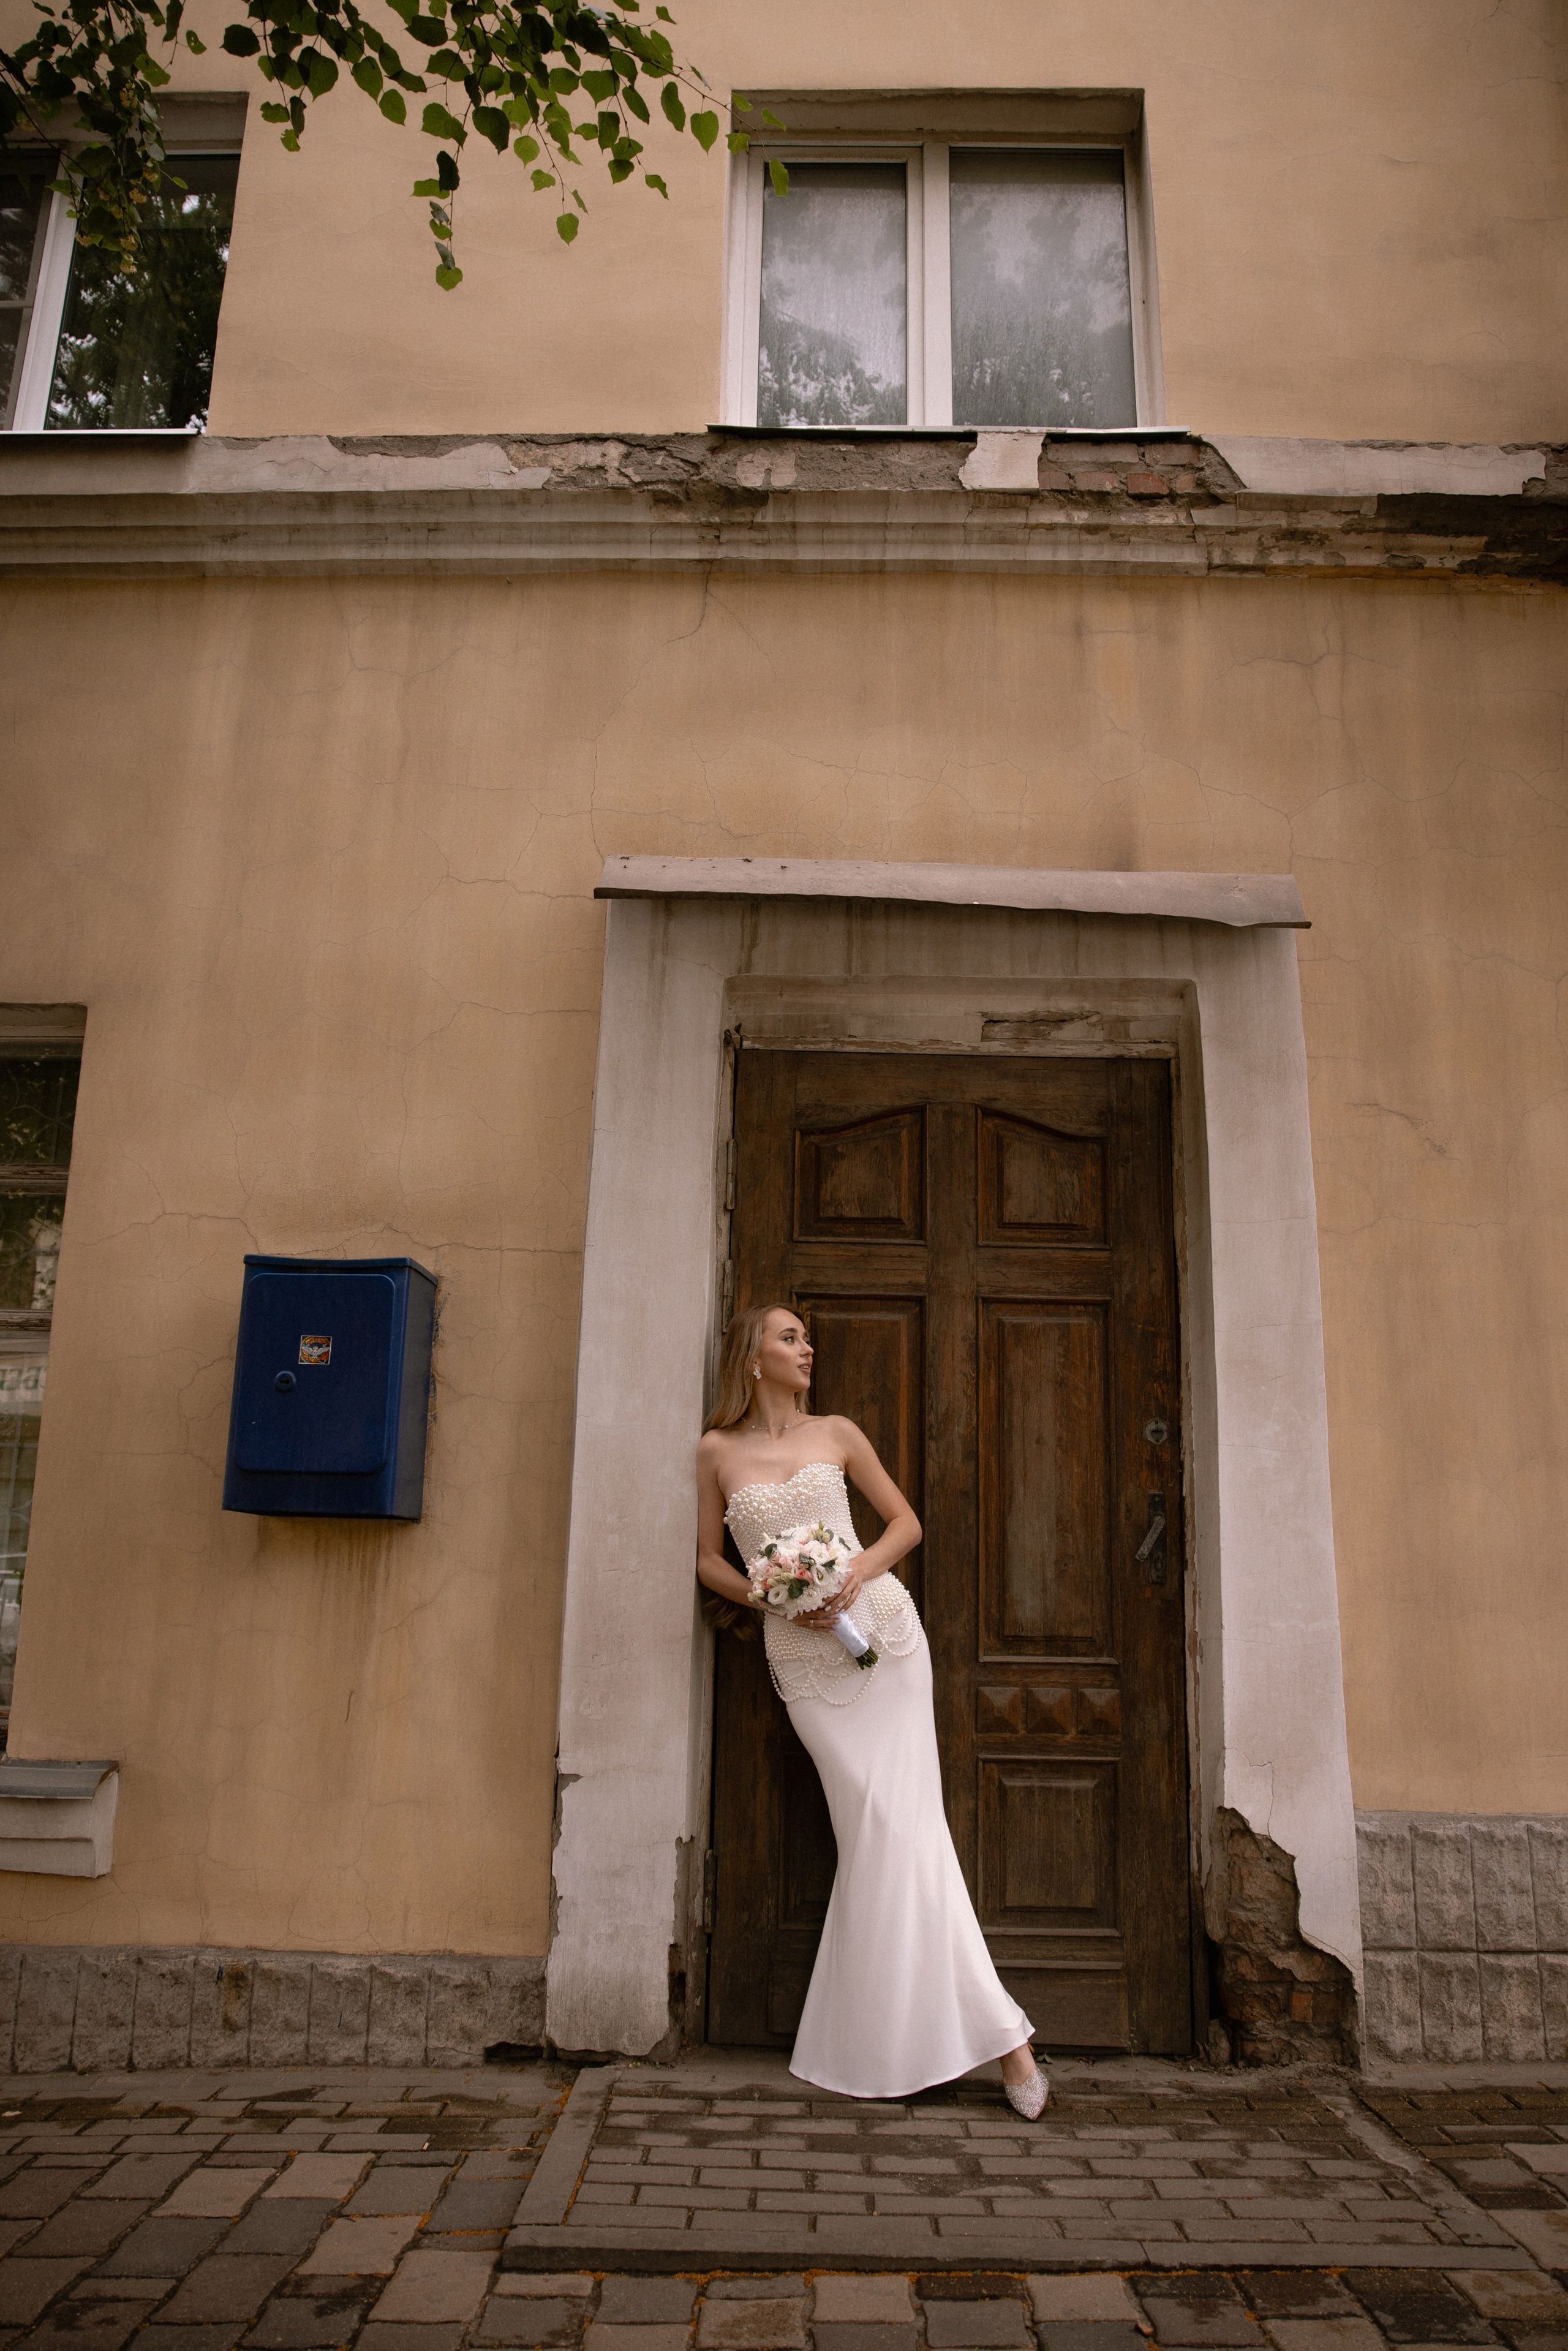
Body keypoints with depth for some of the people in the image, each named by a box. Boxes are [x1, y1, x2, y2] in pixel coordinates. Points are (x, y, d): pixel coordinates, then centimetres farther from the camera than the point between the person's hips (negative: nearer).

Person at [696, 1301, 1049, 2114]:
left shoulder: (836, 1432, 6)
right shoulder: (718, 1451, 3)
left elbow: (905, 1522, 10)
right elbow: (709, 1561, 9)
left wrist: (856, 1575, -7)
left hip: (880, 1627, 1)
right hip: (801, 1655, -1)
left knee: (899, 1828, -4)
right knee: (875, 1828, -2)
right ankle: (997, 2032, 8)